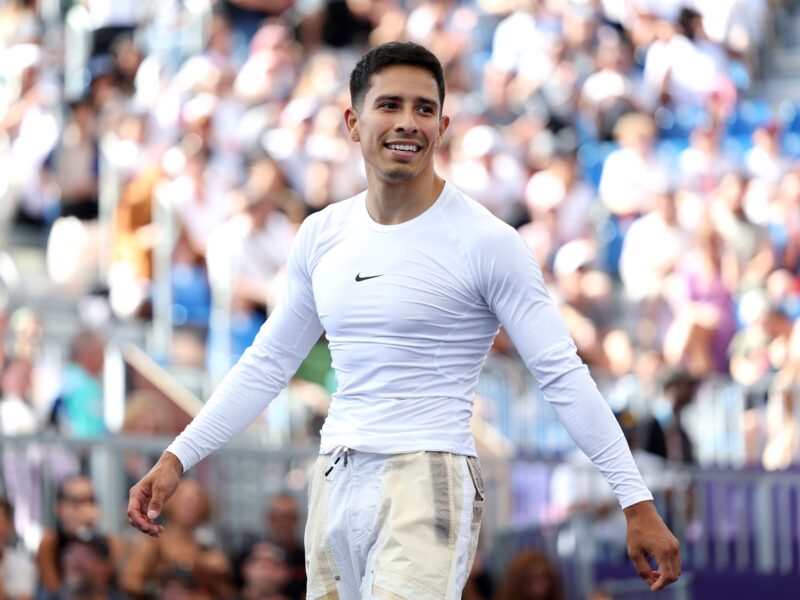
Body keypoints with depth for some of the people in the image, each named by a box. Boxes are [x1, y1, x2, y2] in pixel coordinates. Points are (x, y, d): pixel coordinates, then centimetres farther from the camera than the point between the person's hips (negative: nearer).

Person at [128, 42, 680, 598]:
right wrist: (177, 458, 15)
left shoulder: (484, 241, -7)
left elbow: (564, 375, -8)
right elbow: (266, 365, 21)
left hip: (427, 488, -6)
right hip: (335, 487, 7)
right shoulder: (321, 236, 11)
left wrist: (638, 504, -12)